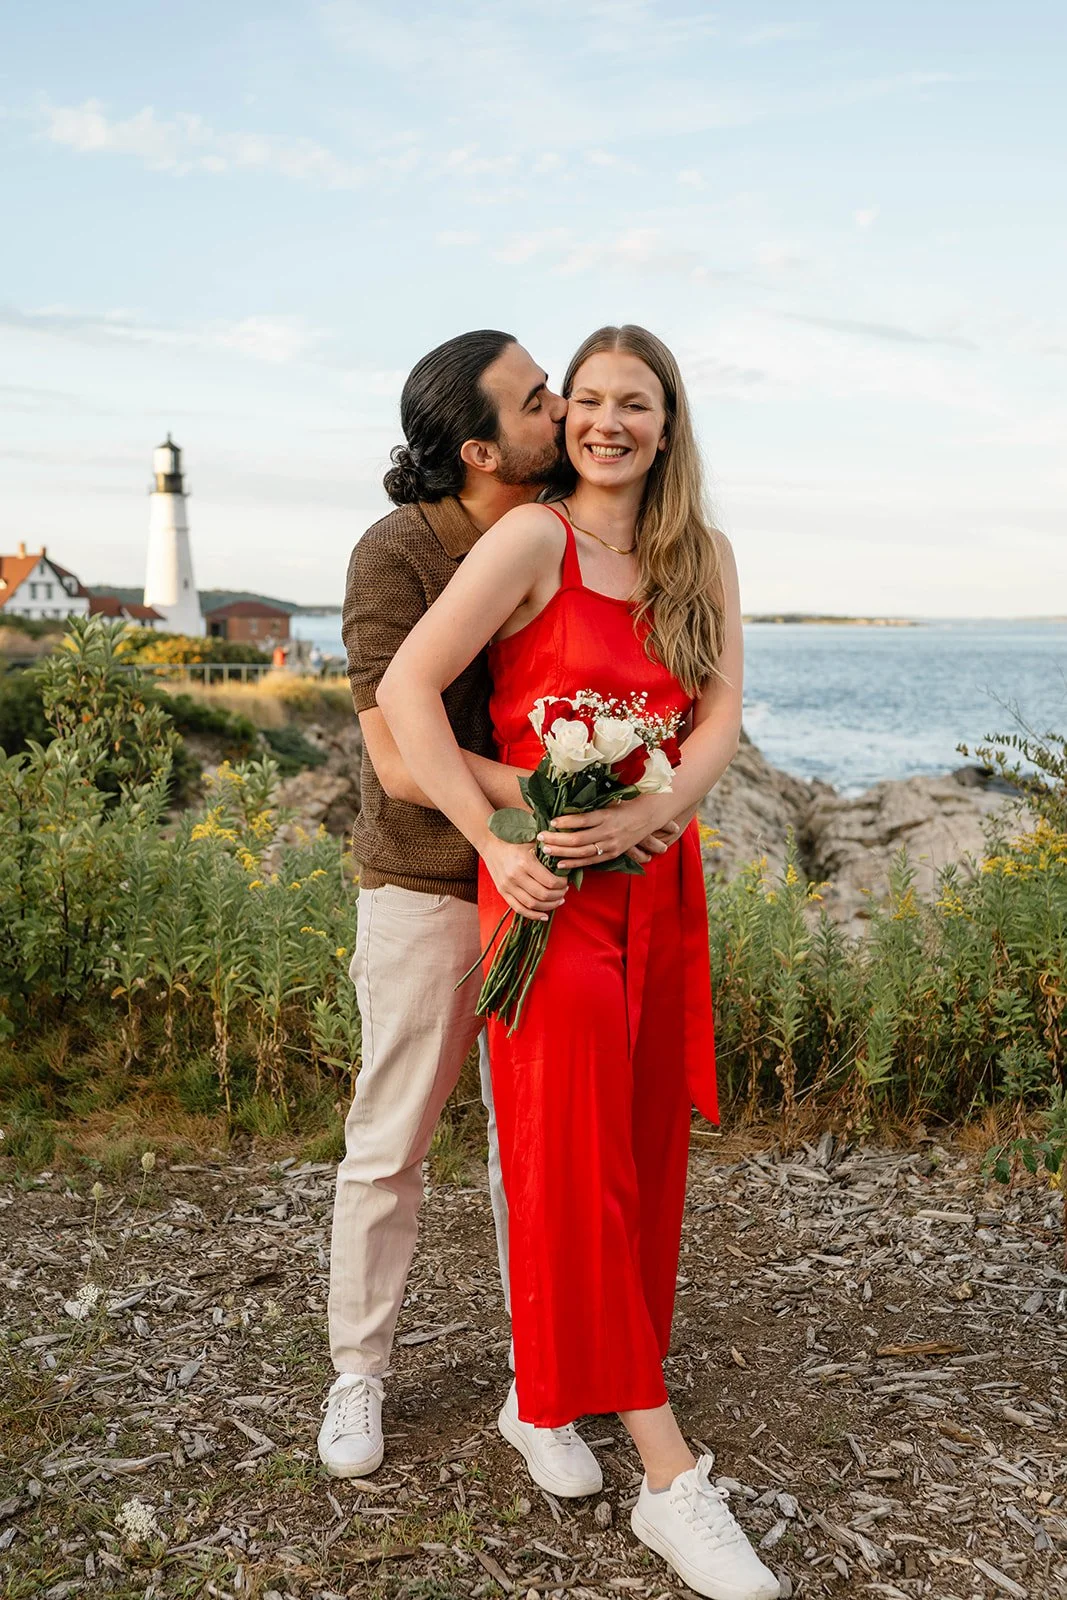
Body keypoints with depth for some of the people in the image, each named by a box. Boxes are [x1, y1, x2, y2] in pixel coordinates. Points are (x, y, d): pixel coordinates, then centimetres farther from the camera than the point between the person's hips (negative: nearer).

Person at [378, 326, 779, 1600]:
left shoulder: (703, 558, 7)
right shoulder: (532, 540, -9)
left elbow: (722, 717, -1)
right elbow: (406, 687, -15)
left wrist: (643, 816, -19)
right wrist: (494, 841, -20)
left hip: (661, 880, 6)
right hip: (548, 884, -6)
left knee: (642, 1151, 11)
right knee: (576, 1156, -7)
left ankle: (552, 1386, 32)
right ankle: (670, 1479, -1)